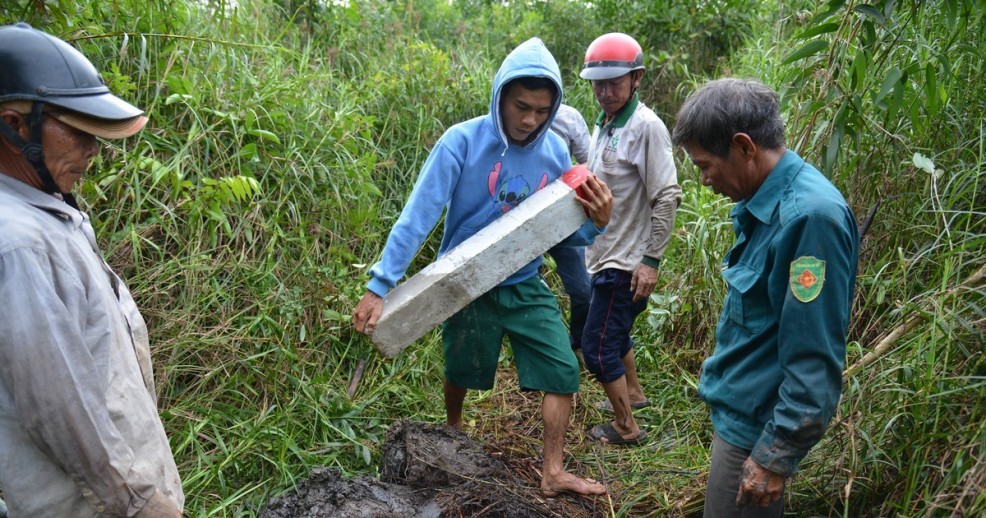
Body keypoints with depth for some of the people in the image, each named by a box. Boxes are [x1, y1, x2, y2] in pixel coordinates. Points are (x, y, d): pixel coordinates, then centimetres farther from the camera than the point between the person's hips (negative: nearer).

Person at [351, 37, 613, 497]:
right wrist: (380, 285, -28)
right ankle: (453, 432, 51)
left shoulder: (555, 152, -8)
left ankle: (552, 473, 18)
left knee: (563, 372, 0)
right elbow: (417, 216, -24)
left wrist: (596, 223, -23)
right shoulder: (462, 142, -21)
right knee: (462, 372, 18)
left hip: (526, 286, 3)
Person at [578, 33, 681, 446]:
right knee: (615, 331, 24)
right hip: (605, 256, 9)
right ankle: (633, 392, 46)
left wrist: (651, 261, -21)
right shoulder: (605, 124, 9)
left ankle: (626, 428, 15)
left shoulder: (646, 126, -18)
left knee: (597, 345, -2)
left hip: (625, 262, -9)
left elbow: (667, 197, -21)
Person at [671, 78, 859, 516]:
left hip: (756, 422, -9)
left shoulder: (809, 215, -27)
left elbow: (815, 360, -26)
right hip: (741, 406, 9)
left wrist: (776, 456, -21)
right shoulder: (766, 202, 2)